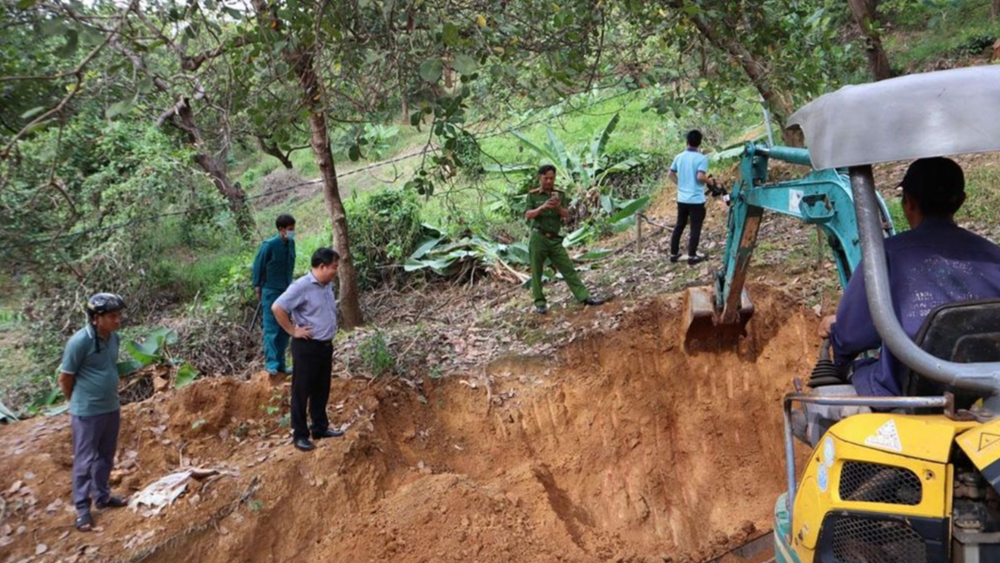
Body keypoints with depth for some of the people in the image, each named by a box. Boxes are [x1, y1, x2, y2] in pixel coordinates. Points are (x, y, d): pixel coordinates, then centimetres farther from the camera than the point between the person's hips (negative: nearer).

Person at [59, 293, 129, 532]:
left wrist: (110, 399, 16)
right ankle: (82, 508, 17)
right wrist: (79, 403, 2)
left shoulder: (114, 338, -1)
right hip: (87, 412, -7)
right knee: (85, 460, 5)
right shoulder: (80, 341, -21)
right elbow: (65, 378, -11)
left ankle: (102, 496, 36)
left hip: (112, 408, 7)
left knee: (105, 457, 19)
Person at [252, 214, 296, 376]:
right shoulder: (269, 245, -15)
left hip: (287, 291, 6)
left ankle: (280, 363, 18)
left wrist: (290, 286, 15)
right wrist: (257, 287, -2)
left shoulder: (291, 244, 2)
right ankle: (271, 362, -2)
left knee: (285, 329, 10)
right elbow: (258, 265, -6)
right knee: (271, 328, -5)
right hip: (271, 291, -6)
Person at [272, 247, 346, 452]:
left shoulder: (327, 286, 7)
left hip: (326, 345, 8)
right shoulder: (302, 286, -19)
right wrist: (292, 330, -17)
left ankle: (321, 428, 30)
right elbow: (277, 307, -24)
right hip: (307, 347, -8)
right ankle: (300, 435, 12)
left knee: (321, 391, 17)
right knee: (302, 392, 4)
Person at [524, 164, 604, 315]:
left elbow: (567, 216, 2)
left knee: (568, 269, 0)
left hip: (555, 239, 3)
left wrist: (558, 207, -19)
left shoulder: (560, 195, 9)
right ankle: (539, 303, 8)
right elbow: (528, 215, -7)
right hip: (538, 238, -2)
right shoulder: (533, 195, 2)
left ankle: (584, 297, -1)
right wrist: (542, 207, -24)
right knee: (536, 272, 1)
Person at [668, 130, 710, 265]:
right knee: (695, 228, 4)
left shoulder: (679, 157, 4)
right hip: (696, 200, -6)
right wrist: (709, 181, -5)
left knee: (679, 226, 16)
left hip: (682, 199, 6)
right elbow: (700, 177, -25)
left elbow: (670, 174, 11)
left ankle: (673, 254, 20)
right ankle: (692, 256, 7)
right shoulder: (702, 158, -14)